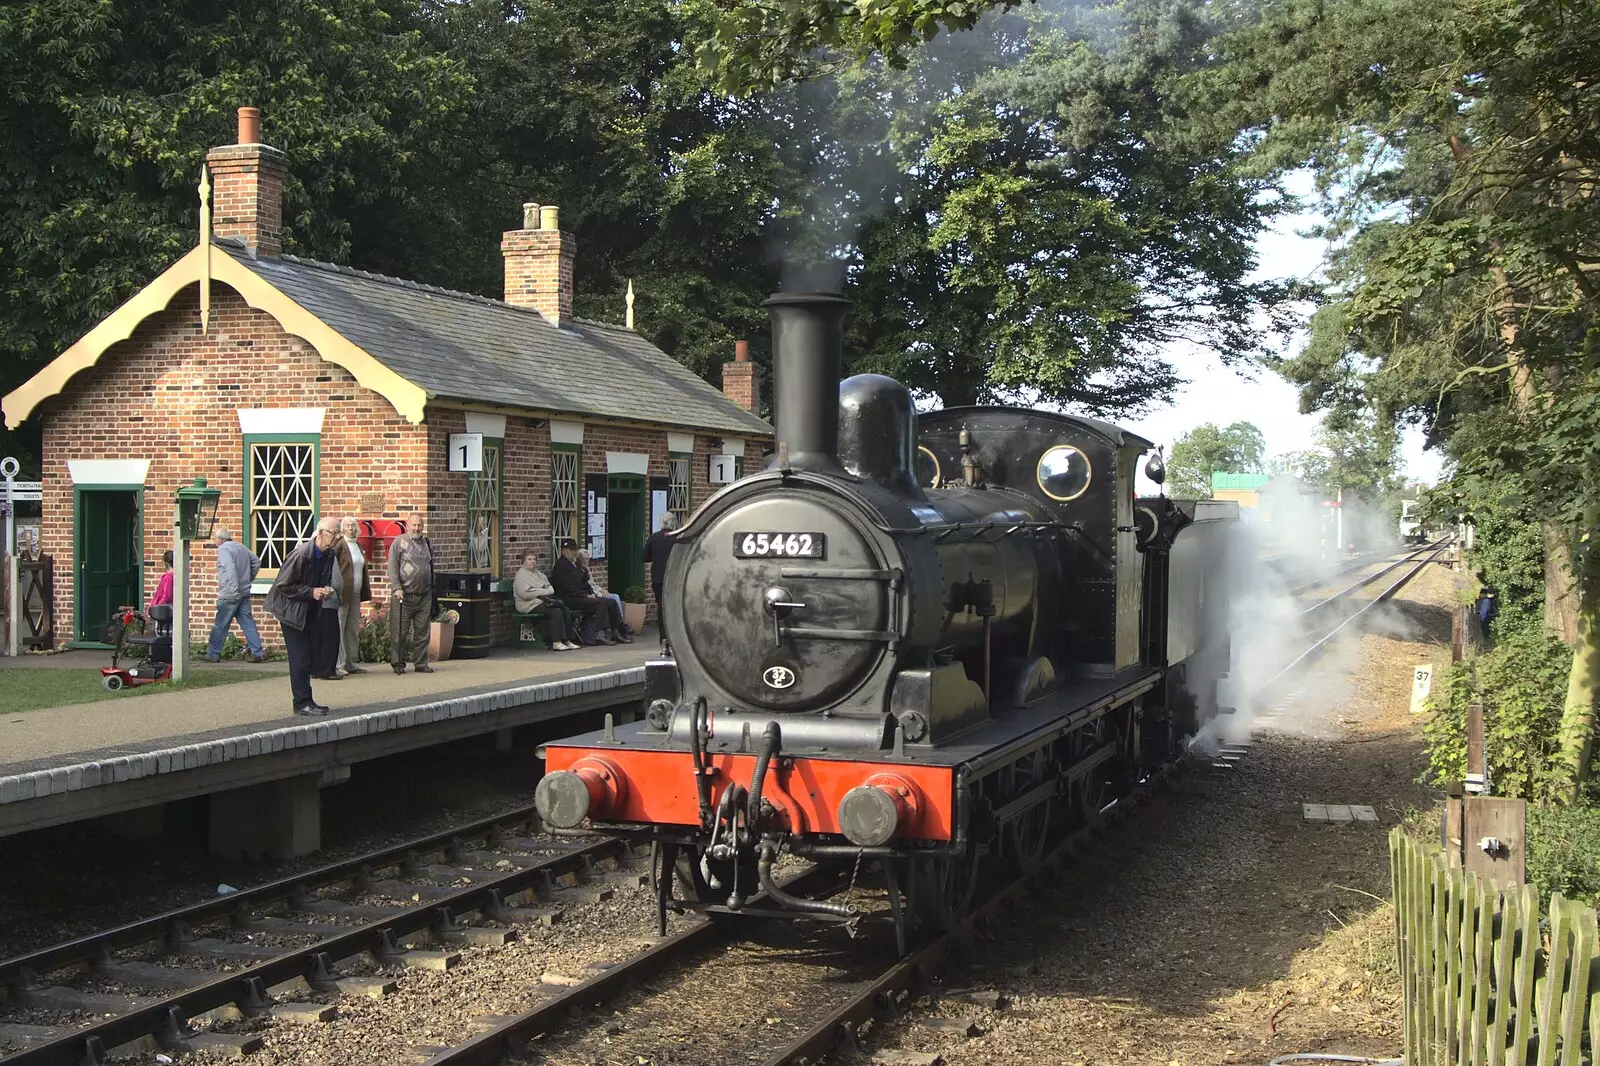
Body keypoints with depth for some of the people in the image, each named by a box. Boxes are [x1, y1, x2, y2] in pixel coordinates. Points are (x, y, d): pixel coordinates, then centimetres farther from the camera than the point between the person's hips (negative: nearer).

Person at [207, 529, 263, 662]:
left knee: (220, 625, 1)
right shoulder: (241, 547, 15)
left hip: (230, 595, -8)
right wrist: (249, 578, 24)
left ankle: (213, 654, 8)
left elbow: (230, 569, -24)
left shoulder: (223, 549, -11)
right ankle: (257, 653, 2)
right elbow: (256, 561, 23)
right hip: (244, 593, 8)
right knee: (248, 622, 7)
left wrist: (234, 590, -26)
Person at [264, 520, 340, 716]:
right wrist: (311, 592, -24)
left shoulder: (329, 555, -1)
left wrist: (326, 589, -6)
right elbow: (283, 585, -20)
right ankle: (302, 702, -3)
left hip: (310, 610, 8)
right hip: (292, 610, -8)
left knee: (307, 657, 12)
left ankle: (305, 700, 20)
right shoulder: (300, 554, -24)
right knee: (300, 657, -8)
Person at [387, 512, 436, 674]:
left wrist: (432, 590, 16)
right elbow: (392, 567, -5)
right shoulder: (399, 542, -1)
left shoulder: (428, 544, 15)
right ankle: (398, 664, 5)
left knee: (422, 632, 8)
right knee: (400, 632, -2)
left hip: (424, 596, 5)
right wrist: (397, 588, -14)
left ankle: (421, 663, 14)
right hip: (404, 595, -5)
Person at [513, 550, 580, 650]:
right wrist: (544, 591, -12)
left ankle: (567, 640, -11)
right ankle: (556, 642, -26)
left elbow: (550, 587, 19)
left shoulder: (539, 574, 23)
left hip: (545, 601, 8)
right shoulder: (521, 575, -3)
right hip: (530, 605, -8)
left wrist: (547, 591, -7)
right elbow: (525, 593, -17)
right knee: (556, 612, -28)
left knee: (566, 611, -12)